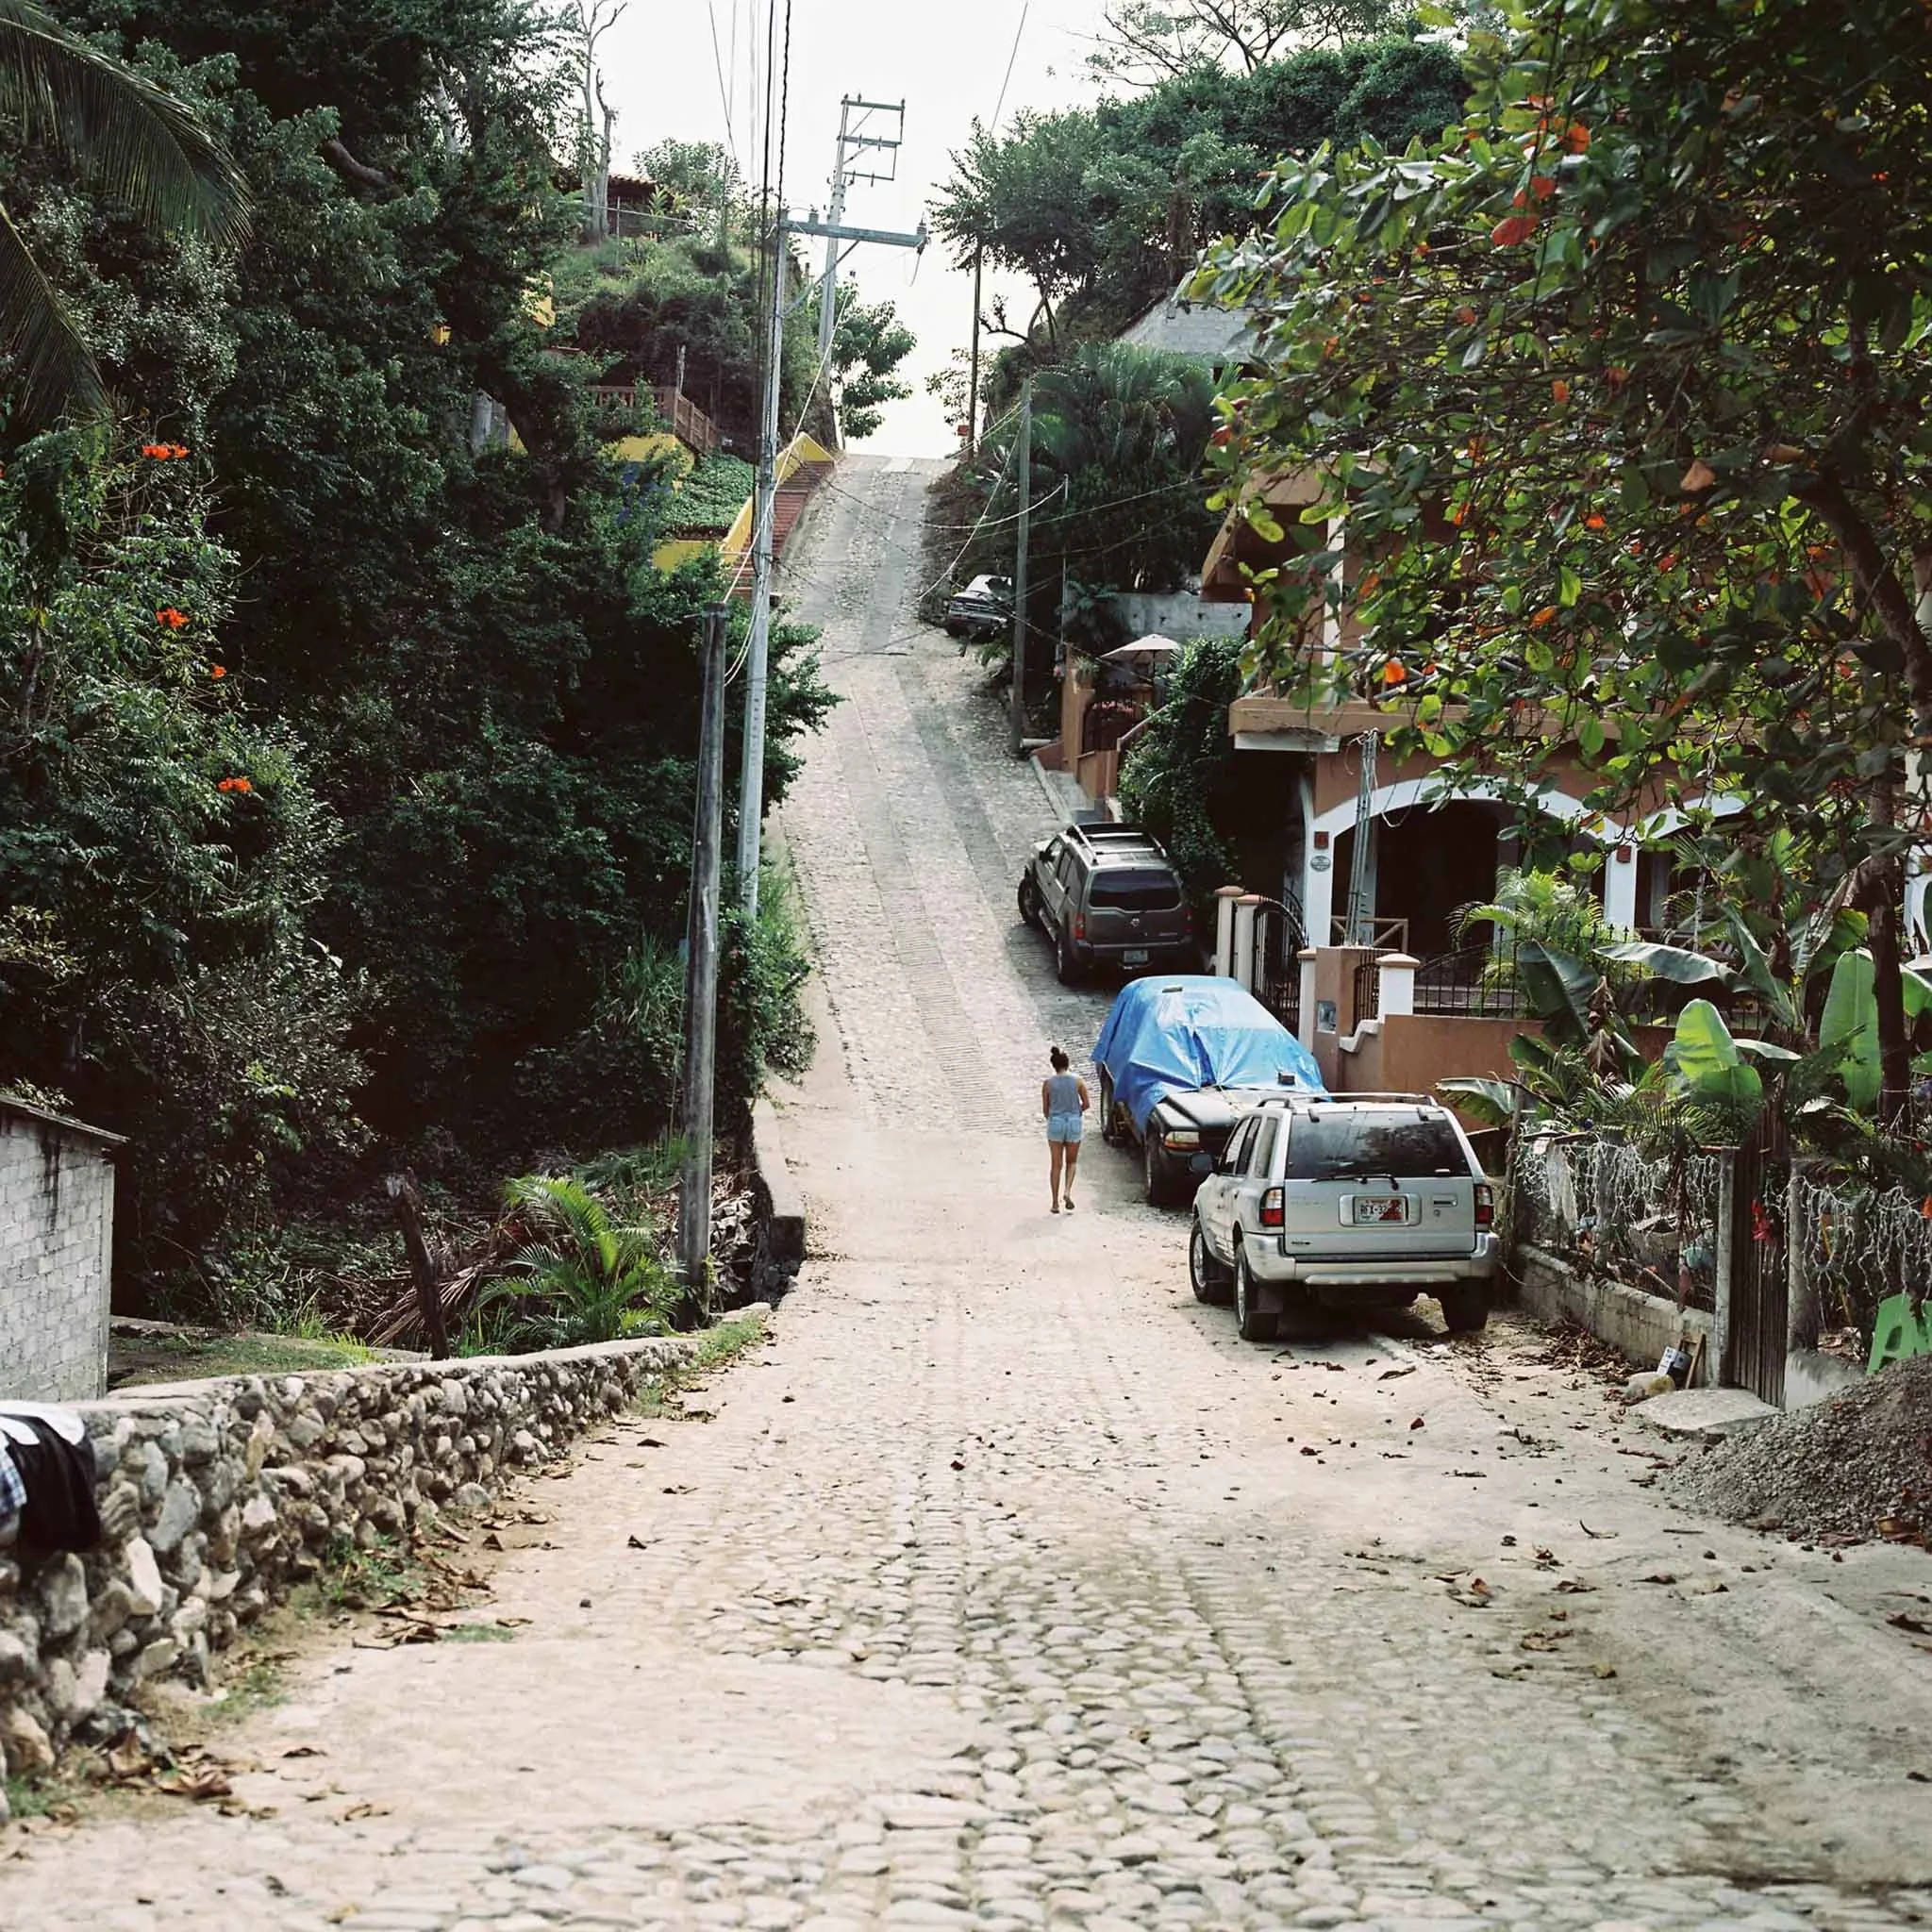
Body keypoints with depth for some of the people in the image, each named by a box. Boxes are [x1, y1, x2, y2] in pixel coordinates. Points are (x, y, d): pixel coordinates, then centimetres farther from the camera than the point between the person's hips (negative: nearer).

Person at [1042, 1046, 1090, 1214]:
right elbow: (1086, 1104, 0)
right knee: (1071, 1161, 17)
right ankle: (1067, 1191, -5)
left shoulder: (1048, 1083, -4)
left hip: (1055, 1123, 0)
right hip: (1074, 1122, 0)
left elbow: (1045, 1109, 1)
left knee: (1057, 1165, 8)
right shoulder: (1077, 1080, -4)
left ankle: (1056, 1202, 8)